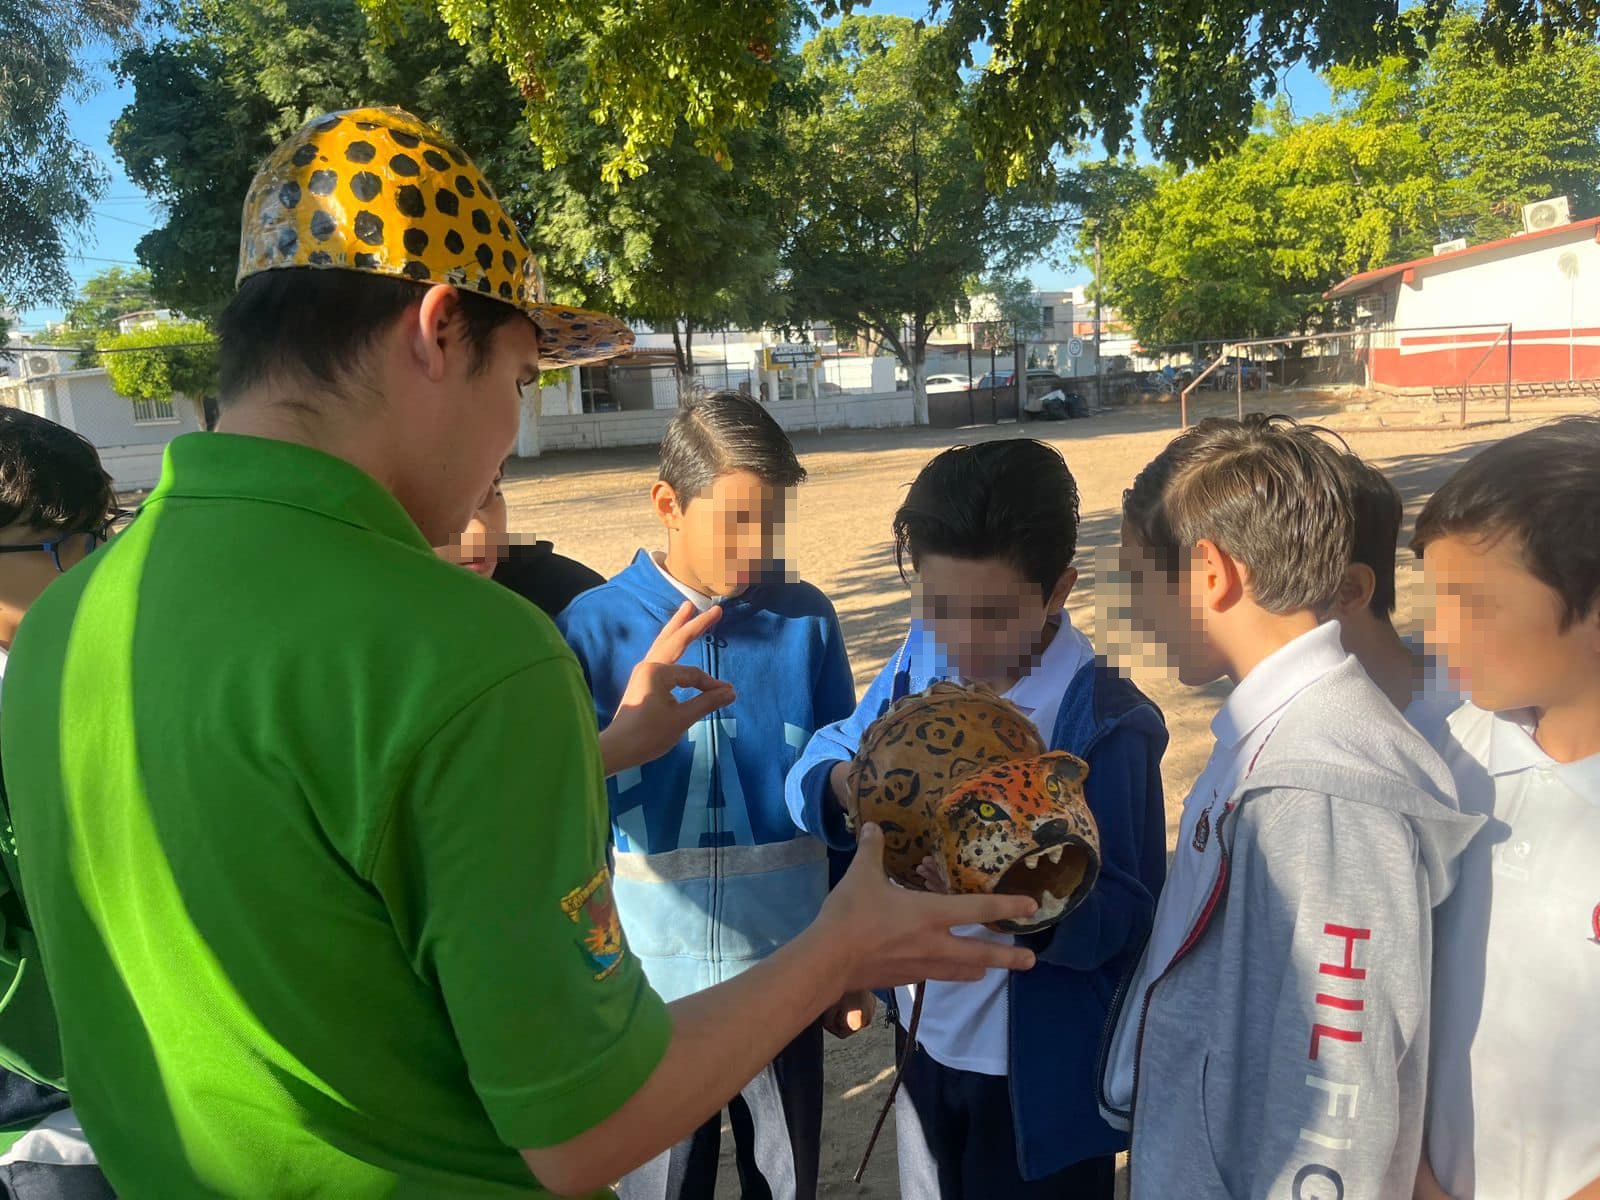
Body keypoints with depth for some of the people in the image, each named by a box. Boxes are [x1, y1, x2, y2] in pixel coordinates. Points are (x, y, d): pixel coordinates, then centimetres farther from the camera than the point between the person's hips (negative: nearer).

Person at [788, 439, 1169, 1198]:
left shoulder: (1107, 723, -22)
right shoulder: (923, 659, -6)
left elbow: (1130, 917, -21)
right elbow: (814, 768, -4)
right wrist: (846, 785, -26)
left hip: (1038, 1077, -5)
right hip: (923, 1037, 5)